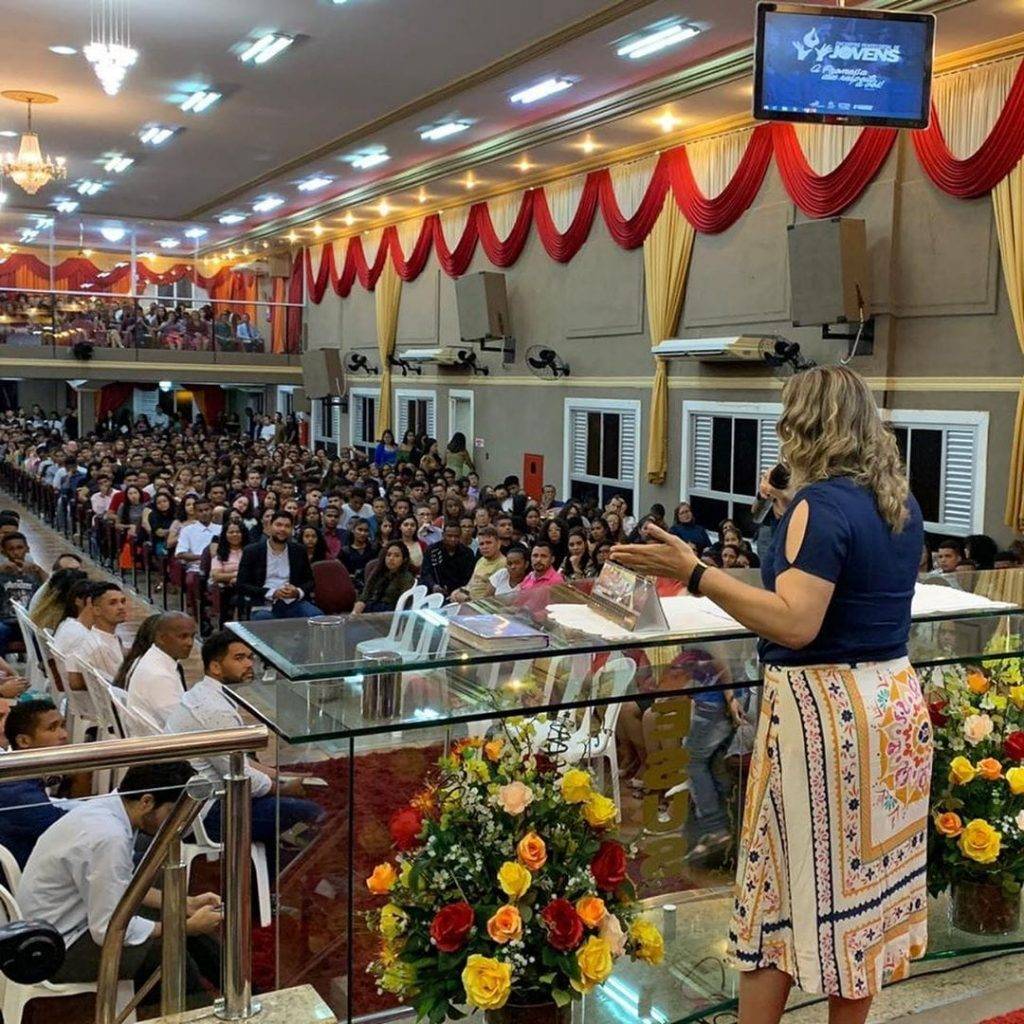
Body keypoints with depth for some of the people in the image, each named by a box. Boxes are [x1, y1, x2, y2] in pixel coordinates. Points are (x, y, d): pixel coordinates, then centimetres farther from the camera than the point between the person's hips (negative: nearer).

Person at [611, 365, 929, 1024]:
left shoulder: (822, 503, -17)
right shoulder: (902, 503, 8)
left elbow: (795, 624, -25)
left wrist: (694, 573, -26)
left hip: (825, 710, -8)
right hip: (895, 700, 8)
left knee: (786, 889, 4)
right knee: (866, 878, 17)